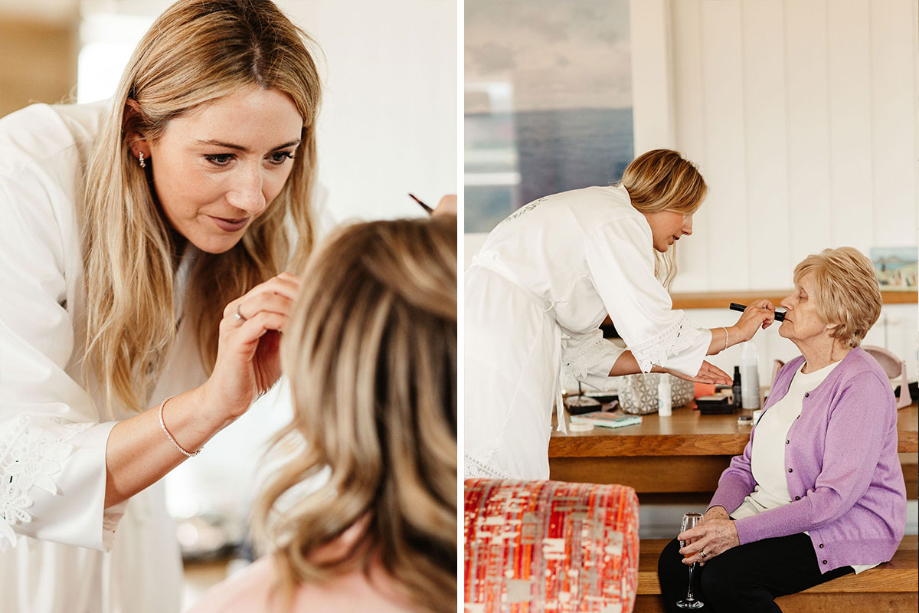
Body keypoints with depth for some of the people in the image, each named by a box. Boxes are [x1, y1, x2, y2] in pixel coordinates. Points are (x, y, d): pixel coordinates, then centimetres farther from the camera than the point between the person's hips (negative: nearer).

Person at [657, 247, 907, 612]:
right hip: (776, 518, 8)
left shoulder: (862, 384, -15)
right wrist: (718, 511, -7)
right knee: (674, 562, -14)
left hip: (845, 531, -8)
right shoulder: (791, 373, 14)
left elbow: (835, 496, -23)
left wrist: (739, 532, -26)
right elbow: (747, 465, 15)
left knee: (724, 576, -28)